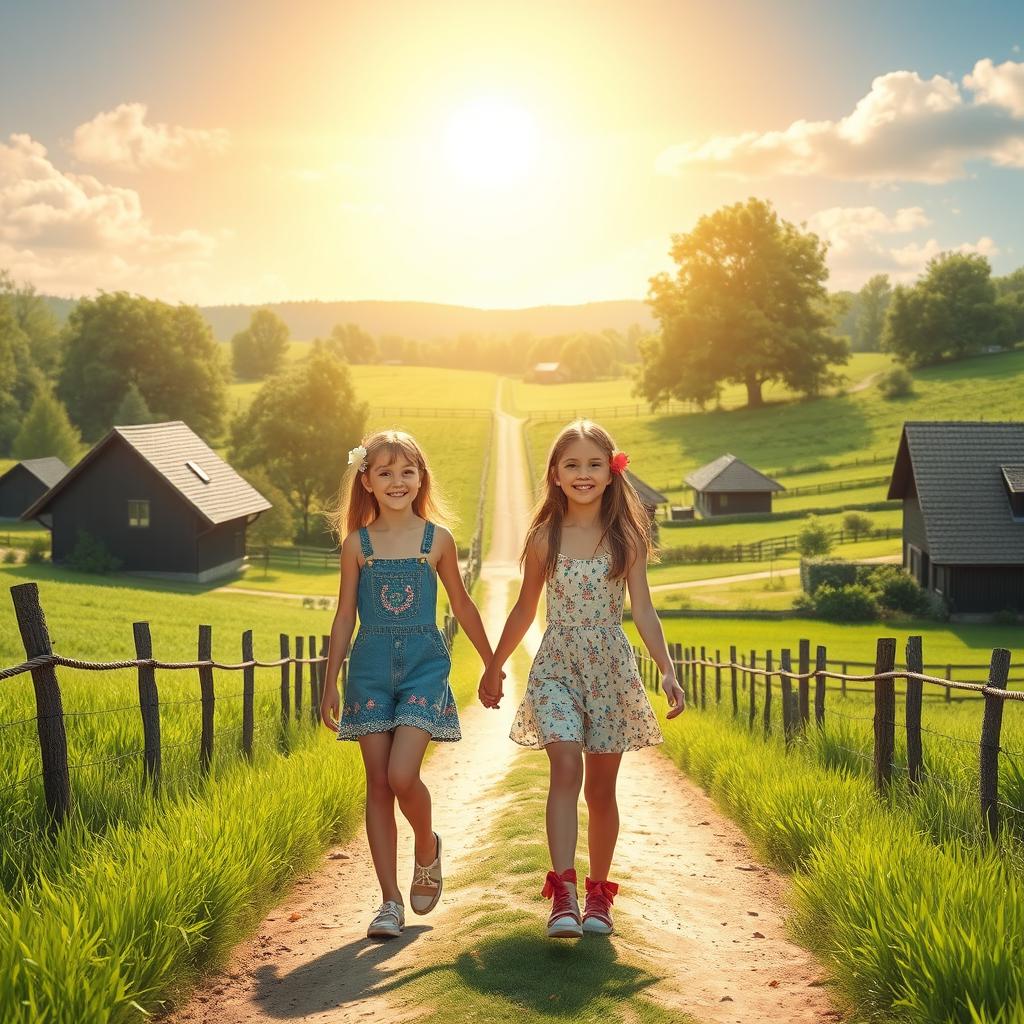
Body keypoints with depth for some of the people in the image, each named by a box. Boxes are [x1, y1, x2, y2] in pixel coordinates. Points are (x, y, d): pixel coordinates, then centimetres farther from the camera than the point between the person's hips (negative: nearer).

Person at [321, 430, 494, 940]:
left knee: (402, 775, -16)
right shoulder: (357, 544, 3)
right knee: (378, 784, 2)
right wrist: (330, 684, 6)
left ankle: (428, 846, 17)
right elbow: (345, 616, 7)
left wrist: (492, 664, 18)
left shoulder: (438, 540, 2)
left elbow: (461, 605, 12)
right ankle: (391, 901, 11)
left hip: (424, 663, -2)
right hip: (371, 665, 2)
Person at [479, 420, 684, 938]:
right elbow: (525, 610, 13)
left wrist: (668, 670, -13)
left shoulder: (626, 536, 0)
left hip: (611, 666, 1)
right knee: (565, 767, -19)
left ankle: (598, 892, 23)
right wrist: (493, 667, 19)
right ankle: (563, 895, -22)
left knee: (601, 786, 8)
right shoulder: (545, 538, 2)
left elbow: (643, 611, -2)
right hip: (556, 663, 0)